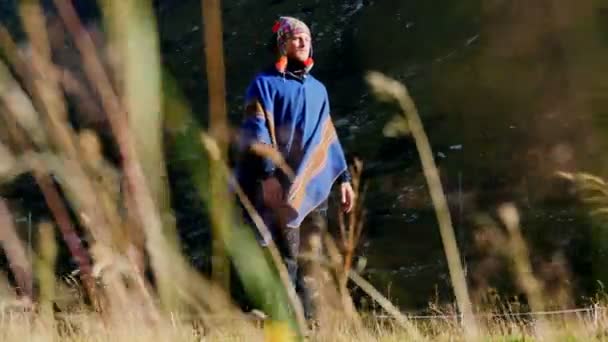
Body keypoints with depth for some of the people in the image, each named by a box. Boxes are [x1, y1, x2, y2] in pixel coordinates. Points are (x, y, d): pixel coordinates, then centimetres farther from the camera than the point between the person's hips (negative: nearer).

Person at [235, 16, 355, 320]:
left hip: (315, 186, 6)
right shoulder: (265, 84, 1)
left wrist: (343, 177, 16)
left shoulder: (318, 89, 22)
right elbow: (257, 133, -9)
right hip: (282, 185, -6)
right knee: (287, 258, -11)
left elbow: (328, 138, 23)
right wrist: (267, 175, -21)